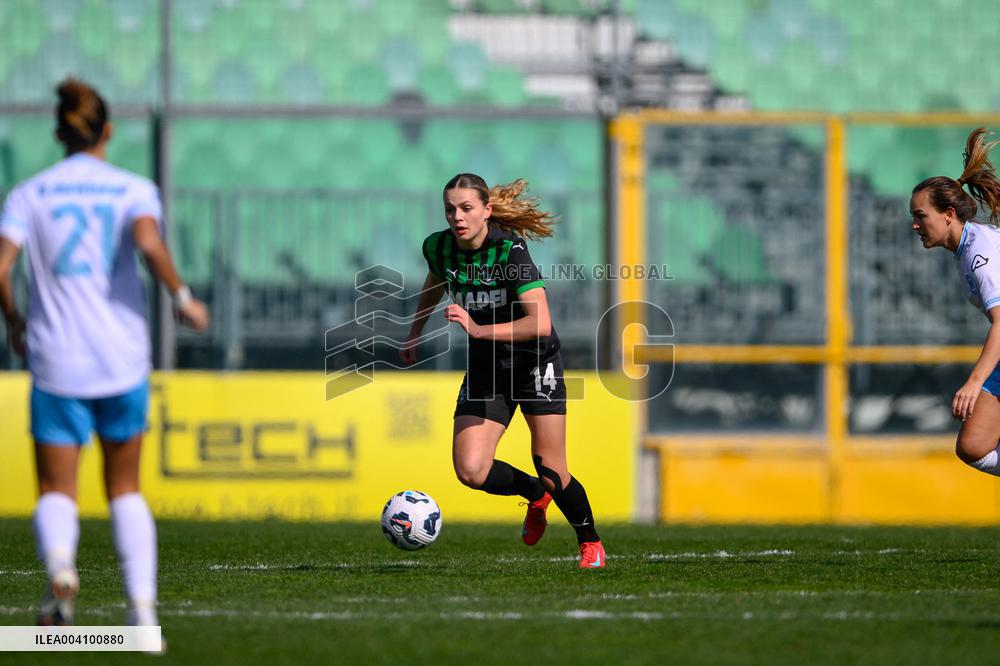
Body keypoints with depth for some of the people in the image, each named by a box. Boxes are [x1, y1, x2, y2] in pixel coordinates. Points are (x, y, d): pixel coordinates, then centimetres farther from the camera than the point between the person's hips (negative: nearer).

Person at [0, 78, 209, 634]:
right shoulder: (133, 190, 1)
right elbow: (149, 243, -19)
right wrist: (183, 298, -5)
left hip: (56, 363, -1)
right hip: (123, 360, 1)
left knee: (56, 491, 4)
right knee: (125, 490, 16)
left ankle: (59, 566, -29)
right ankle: (142, 604, 3)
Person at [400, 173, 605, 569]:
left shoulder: (510, 250, -25)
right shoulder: (439, 247, -8)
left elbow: (541, 323, -33)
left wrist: (479, 330, -41)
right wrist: (416, 332, 25)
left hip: (534, 361, -4)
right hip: (485, 369, 4)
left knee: (551, 474, -4)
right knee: (470, 470, -13)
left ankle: (589, 540, 25)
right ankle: (536, 495, 18)